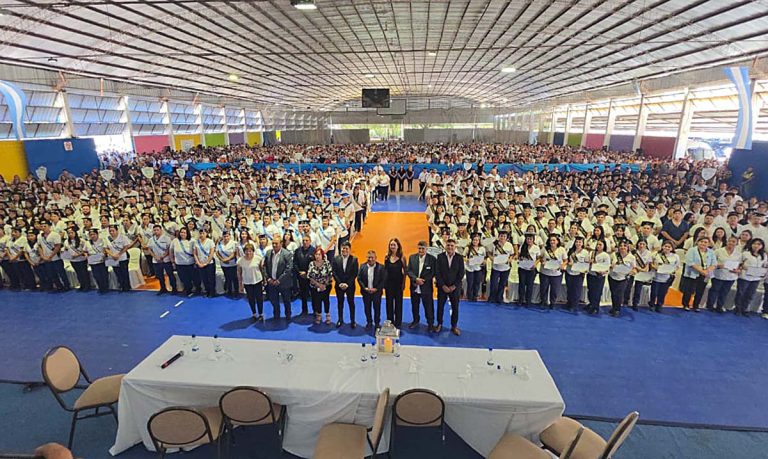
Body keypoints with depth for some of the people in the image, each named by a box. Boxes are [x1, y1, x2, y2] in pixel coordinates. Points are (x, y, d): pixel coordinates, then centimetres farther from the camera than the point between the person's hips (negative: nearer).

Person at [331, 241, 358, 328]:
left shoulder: (354, 259, -7)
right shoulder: (336, 258, -2)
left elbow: (355, 273, -8)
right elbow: (334, 272, -3)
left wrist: (348, 284, -14)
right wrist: (340, 283, -11)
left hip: (350, 285, -1)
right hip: (339, 285, 2)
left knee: (351, 303, 8)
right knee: (340, 303, 12)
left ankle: (352, 321, 20)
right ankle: (340, 320, 26)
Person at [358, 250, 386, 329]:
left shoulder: (380, 267, -8)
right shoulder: (362, 266, -1)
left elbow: (383, 280, -9)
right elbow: (359, 278, 0)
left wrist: (376, 289, -15)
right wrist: (364, 288, -11)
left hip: (376, 292, -2)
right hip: (366, 292, 2)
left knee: (377, 308, 9)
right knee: (367, 308, 12)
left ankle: (377, 323, 25)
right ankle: (369, 323, 28)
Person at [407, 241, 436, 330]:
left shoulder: (432, 259, -5)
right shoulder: (412, 257, 3)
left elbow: (433, 273, -7)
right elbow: (409, 271, -1)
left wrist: (422, 281, -16)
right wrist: (416, 279, -17)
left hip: (426, 287, -3)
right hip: (414, 287, 3)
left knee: (428, 307, 5)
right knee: (414, 306, 16)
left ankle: (430, 323, 22)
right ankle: (415, 320, 36)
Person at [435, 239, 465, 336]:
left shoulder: (459, 258, -2)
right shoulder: (440, 257, -2)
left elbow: (461, 273, -3)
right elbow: (437, 272, -4)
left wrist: (454, 286, -10)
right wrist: (443, 286, -11)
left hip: (455, 287, 0)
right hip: (442, 287, 0)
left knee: (455, 307, 5)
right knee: (440, 306, 7)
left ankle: (454, 326, 20)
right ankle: (439, 324, 23)